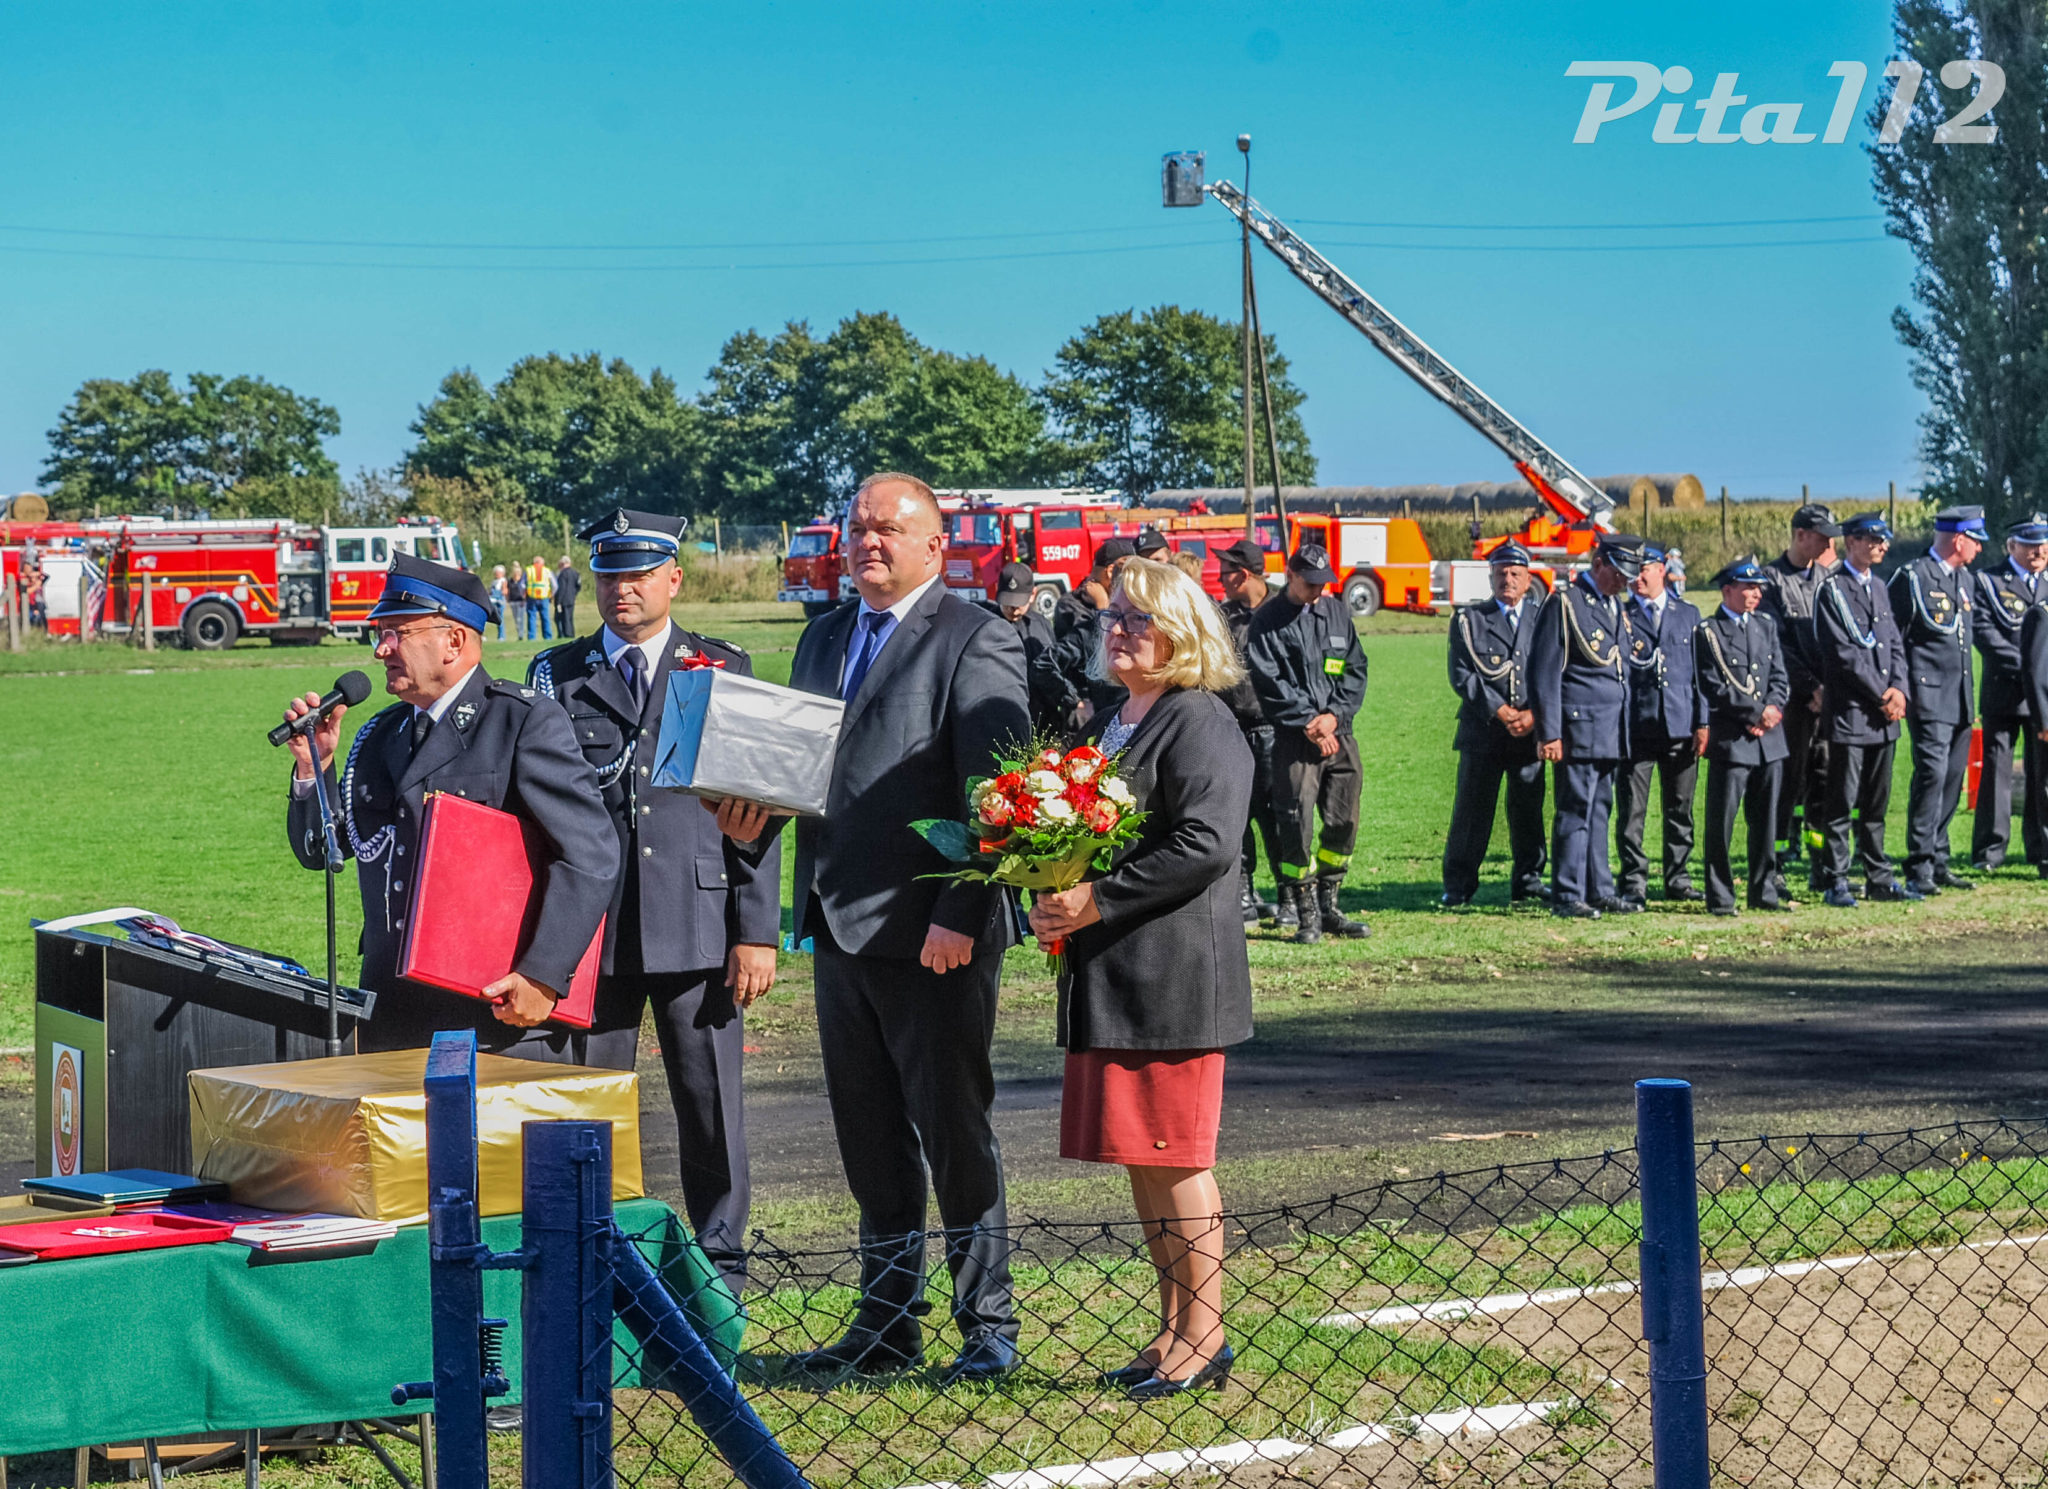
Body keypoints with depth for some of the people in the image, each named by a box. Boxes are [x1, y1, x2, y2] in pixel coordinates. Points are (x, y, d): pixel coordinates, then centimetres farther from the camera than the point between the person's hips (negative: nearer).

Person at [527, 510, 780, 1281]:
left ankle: (719, 1270, 14)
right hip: (590, 925, 1)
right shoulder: (557, 674, 11)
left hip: (698, 922, -1)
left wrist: (757, 931, -3)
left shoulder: (725, 670, 7)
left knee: (711, 1105, 3)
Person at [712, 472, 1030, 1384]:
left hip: (932, 932, -7)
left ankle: (987, 1324, 9)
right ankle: (887, 1324, 21)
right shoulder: (824, 639, 17)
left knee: (954, 1129, -1)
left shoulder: (976, 641, -7)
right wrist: (753, 814, 0)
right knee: (869, 1136, 13)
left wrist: (959, 915, -20)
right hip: (841, 924, 7)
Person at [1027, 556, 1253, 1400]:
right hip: (1109, 976, 10)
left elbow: (1205, 846, -20)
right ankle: (1176, 1330, 20)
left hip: (1174, 977, -10)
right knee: (1143, 1157, 12)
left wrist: (1097, 901, -20)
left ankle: (1202, 1339, 1)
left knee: (1174, 1156, -6)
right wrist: (1055, 901, 7)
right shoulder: (1112, 723, 18)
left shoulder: (1199, 723, -11)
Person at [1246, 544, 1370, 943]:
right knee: (1297, 825, -6)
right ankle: (1307, 914, 1)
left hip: (1339, 734, 5)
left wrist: (1334, 715, -5)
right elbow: (1269, 682, -8)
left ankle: (1329, 906, 18)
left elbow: (1356, 670, 10)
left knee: (1344, 823, 6)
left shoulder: (1337, 613, 13)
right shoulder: (1268, 621, -2)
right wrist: (1308, 723, -12)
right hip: (1294, 738, -5)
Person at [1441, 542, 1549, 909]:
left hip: (1530, 730, 2)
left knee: (1529, 808, 6)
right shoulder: (1468, 620, 6)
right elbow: (1462, 676, -3)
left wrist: (1534, 714, -9)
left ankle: (1527, 881, 17)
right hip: (1483, 731, -2)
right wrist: (1500, 711, -11)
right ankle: (1459, 886, 5)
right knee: (1472, 807, -1)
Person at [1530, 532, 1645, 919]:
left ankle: (1600, 890, 15)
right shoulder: (1565, 603, -8)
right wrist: (1549, 733, -14)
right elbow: (1544, 670, -10)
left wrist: (1625, 727, 17)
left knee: (1600, 809, 11)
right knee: (1576, 810, -6)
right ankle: (1567, 897, -2)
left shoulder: (1615, 605, 17)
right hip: (1580, 727, -8)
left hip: (1612, 728, 8)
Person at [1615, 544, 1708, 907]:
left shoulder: (1689, 615, 12)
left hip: (1681, 726, 2)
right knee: (1631, 810, -3)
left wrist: (1703, 723, 3)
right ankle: (1633, 883, 3)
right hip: (1635, 726, -2)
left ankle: (1678, 880, 15)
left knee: (1680, 809, 7)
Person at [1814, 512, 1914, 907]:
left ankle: (1878, 878, 17)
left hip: (1884, 716, 7)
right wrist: (1881, 695, -12)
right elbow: (1843, 652, -13)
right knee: (1842, 803, -5)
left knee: (1877, 804, 11)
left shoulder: (1879, 589, 17)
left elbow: (1895, 644, 15)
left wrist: (1899, 689, -2)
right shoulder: (1832, 590, -7)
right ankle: (1835, 881, -1)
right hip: (1849, 713, -7)